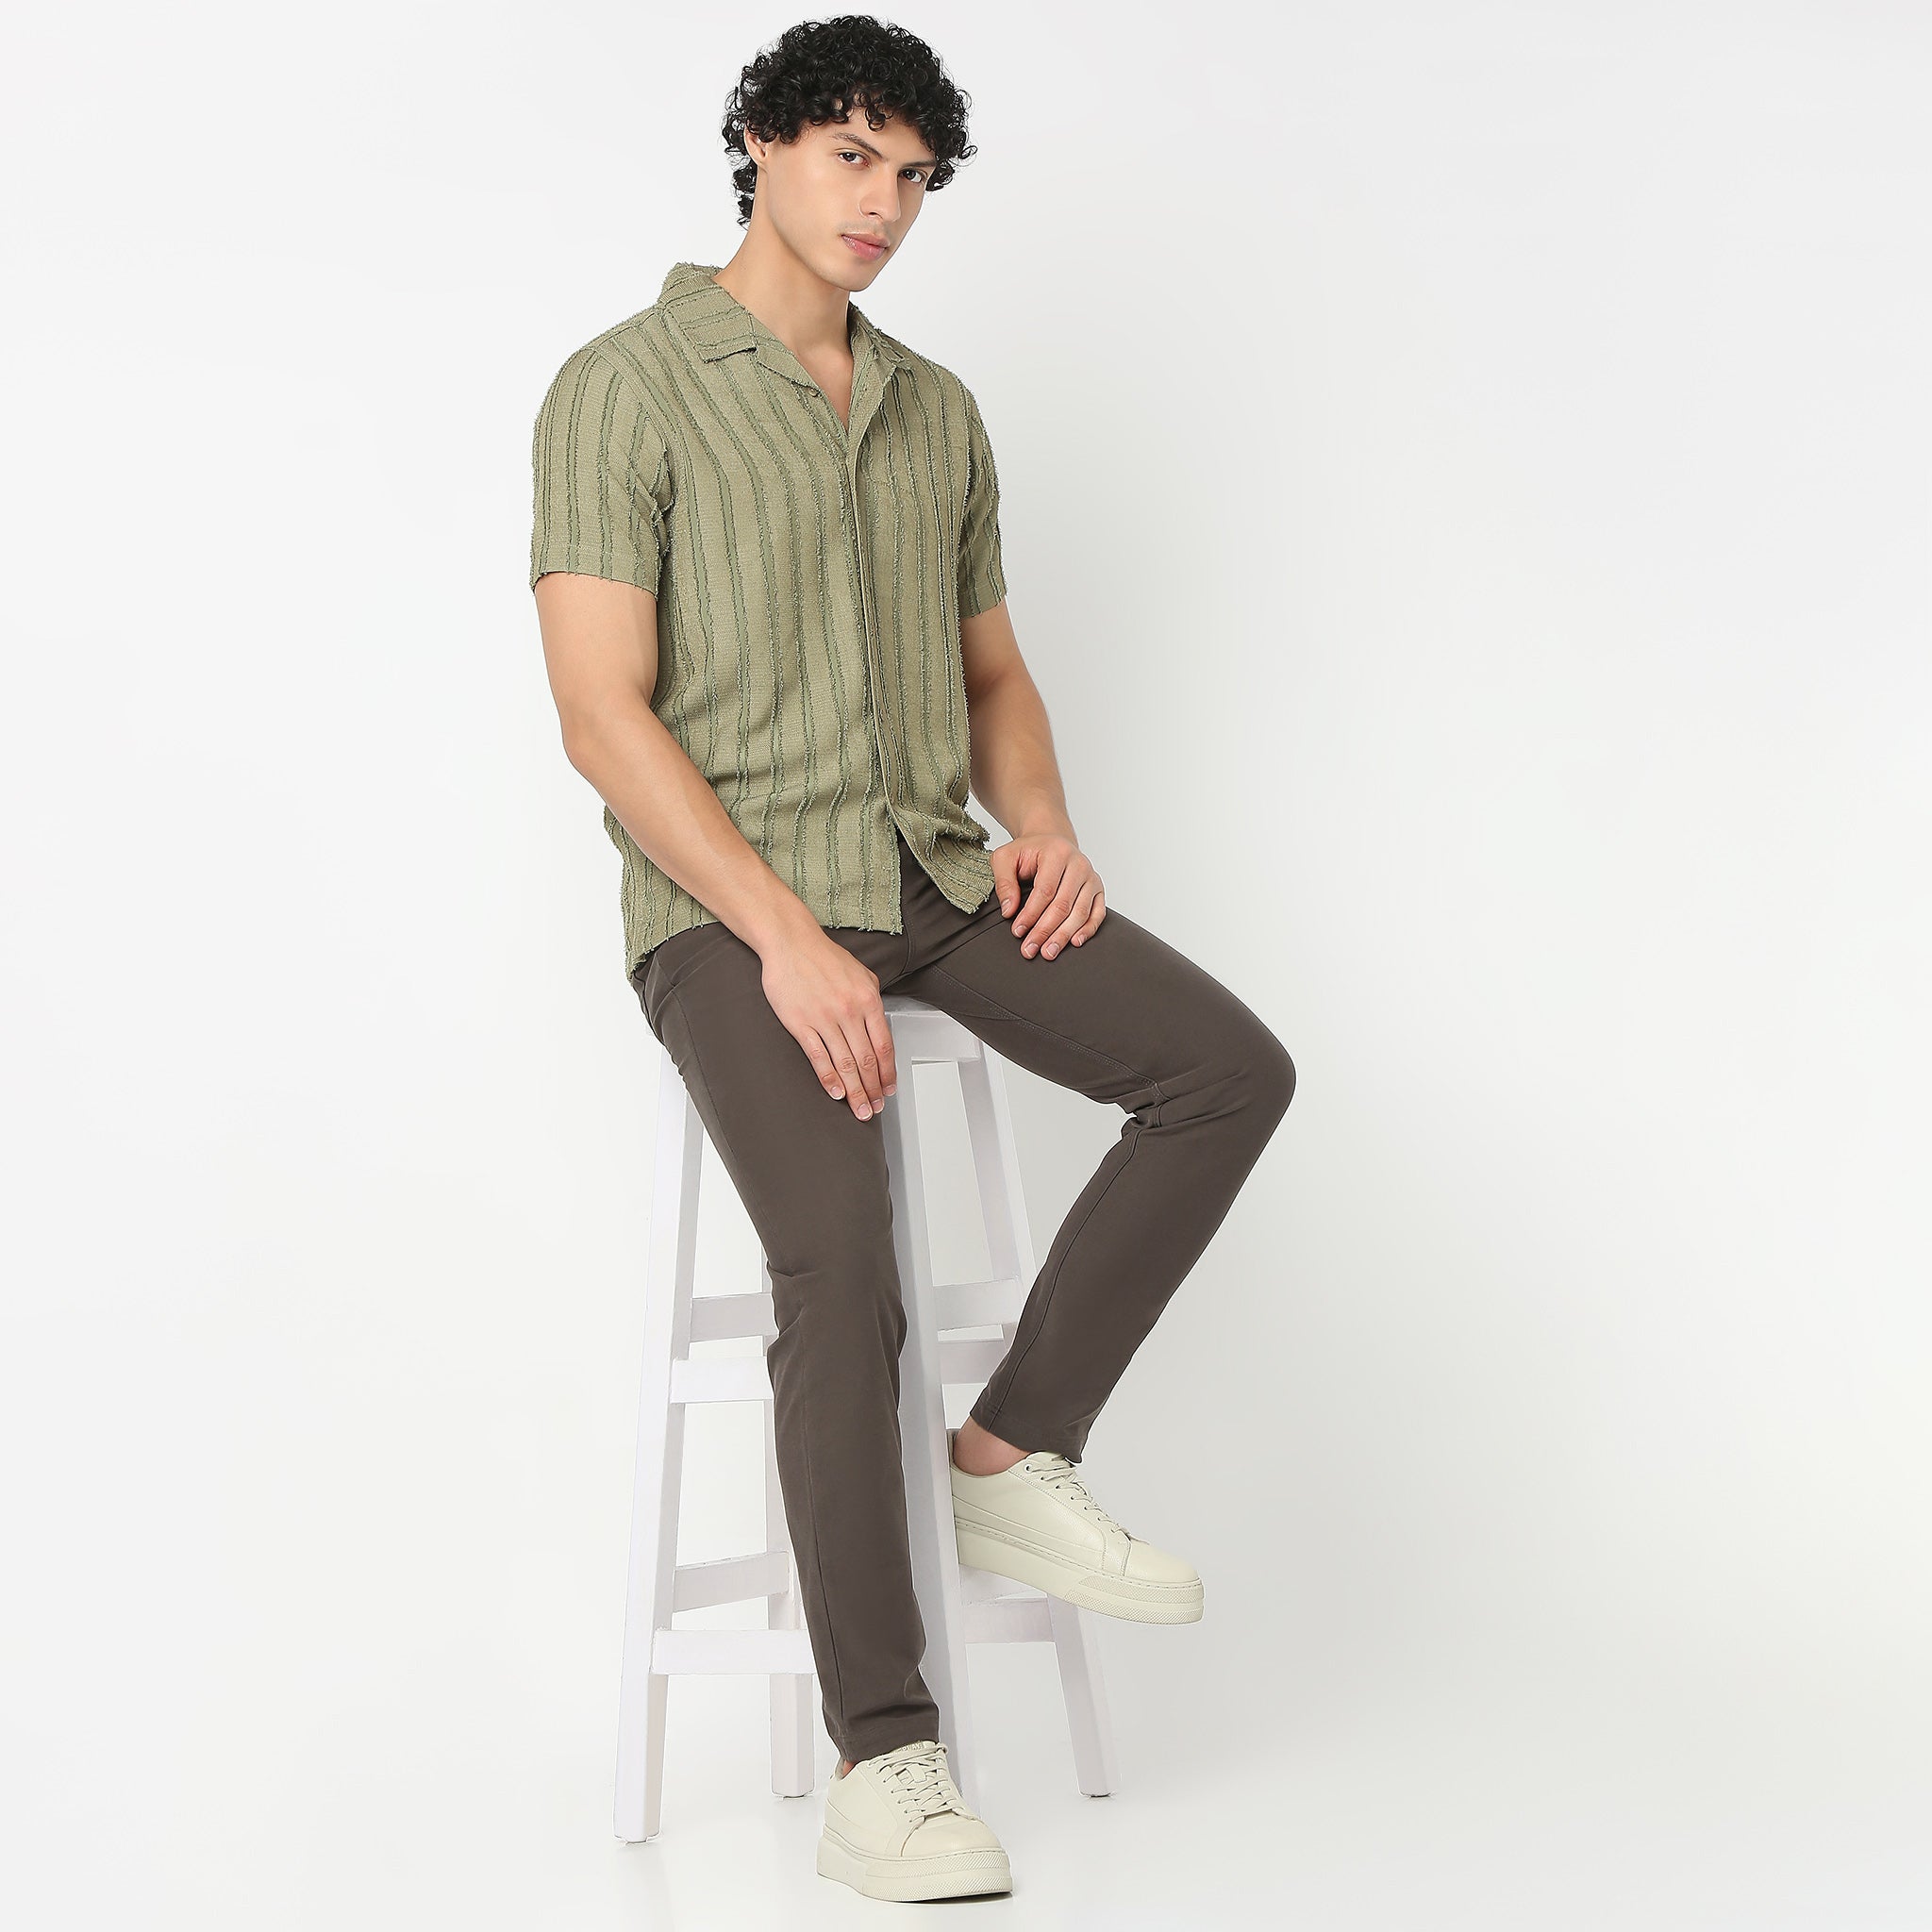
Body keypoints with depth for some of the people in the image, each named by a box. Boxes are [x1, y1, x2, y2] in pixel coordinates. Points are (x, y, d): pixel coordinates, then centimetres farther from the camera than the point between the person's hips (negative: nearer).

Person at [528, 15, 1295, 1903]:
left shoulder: (939, 410, 18)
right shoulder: (626, 387, -2)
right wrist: (788, 939, -19)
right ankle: (882, 1763, -11)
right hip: (728, 902, -6)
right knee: (843, 1273, -24)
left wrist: (1041, 820, 1)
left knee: (1230, 1066, -14)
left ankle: (1012, 1456, -2)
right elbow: (604, 711, -11)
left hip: (938, 874, 6)